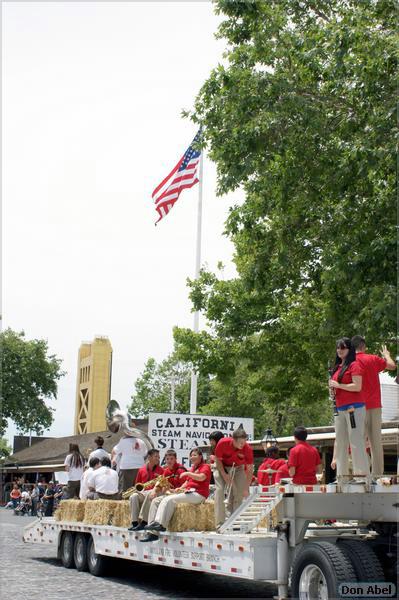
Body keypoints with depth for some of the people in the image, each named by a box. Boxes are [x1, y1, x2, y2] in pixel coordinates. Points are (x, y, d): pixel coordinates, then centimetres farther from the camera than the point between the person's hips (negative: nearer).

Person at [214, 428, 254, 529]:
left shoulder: (247, 449, -29)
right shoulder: (222, 443, -31)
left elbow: (250, 469, -21)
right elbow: (218, 460, -14)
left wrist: (246, 488, -23)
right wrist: (224, 475, -23)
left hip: (238, 468, 1)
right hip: (222, 467, -1)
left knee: (239, 494, -7)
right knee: (219, 491, -14)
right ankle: (220, 523, -14)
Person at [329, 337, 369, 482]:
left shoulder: (354, 365, -5)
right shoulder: (337, 367, 18)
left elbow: (357, 387, -14)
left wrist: (338, 385, -10)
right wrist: (332, 388, 5)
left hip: (354, 408, -8)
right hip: (340, 409, 8)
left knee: (356, 440, -9)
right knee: (340, 442, 8)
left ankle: (362, 474, -7)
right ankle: (343, 475, 12)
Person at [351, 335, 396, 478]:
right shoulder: (373, 359, -2)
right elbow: (392, 366, 10)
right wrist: (386, 355, 28)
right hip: (374, 405, -1)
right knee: (376, 439, 3)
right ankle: (377, 472, 1)